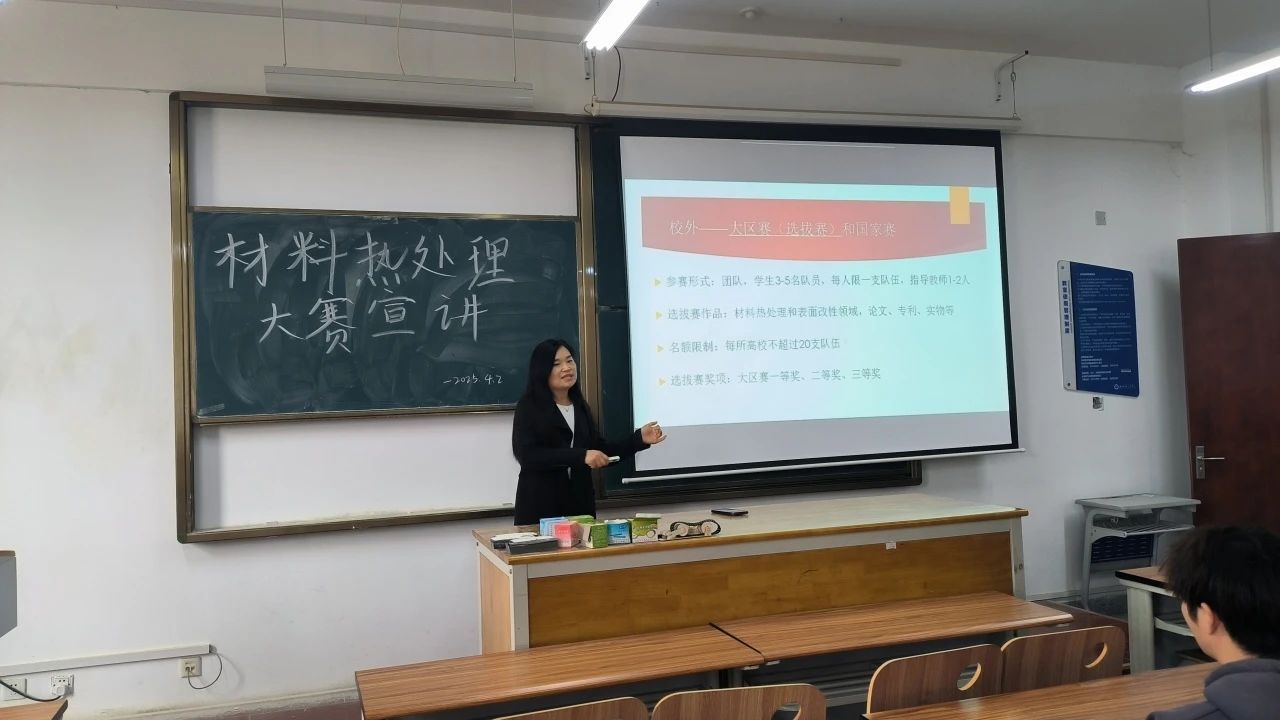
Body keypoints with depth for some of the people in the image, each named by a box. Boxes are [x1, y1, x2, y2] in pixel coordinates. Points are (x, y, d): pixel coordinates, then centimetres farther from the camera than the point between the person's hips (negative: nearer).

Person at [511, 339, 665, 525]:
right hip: (540, 505, -5)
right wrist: (581, 456, -24)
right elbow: (527, 455, -18)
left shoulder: (580, 406, 12)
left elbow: (600, 450, 14)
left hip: (580, 502, 5)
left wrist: (639, 439, 1)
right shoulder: (528, 407, -5)